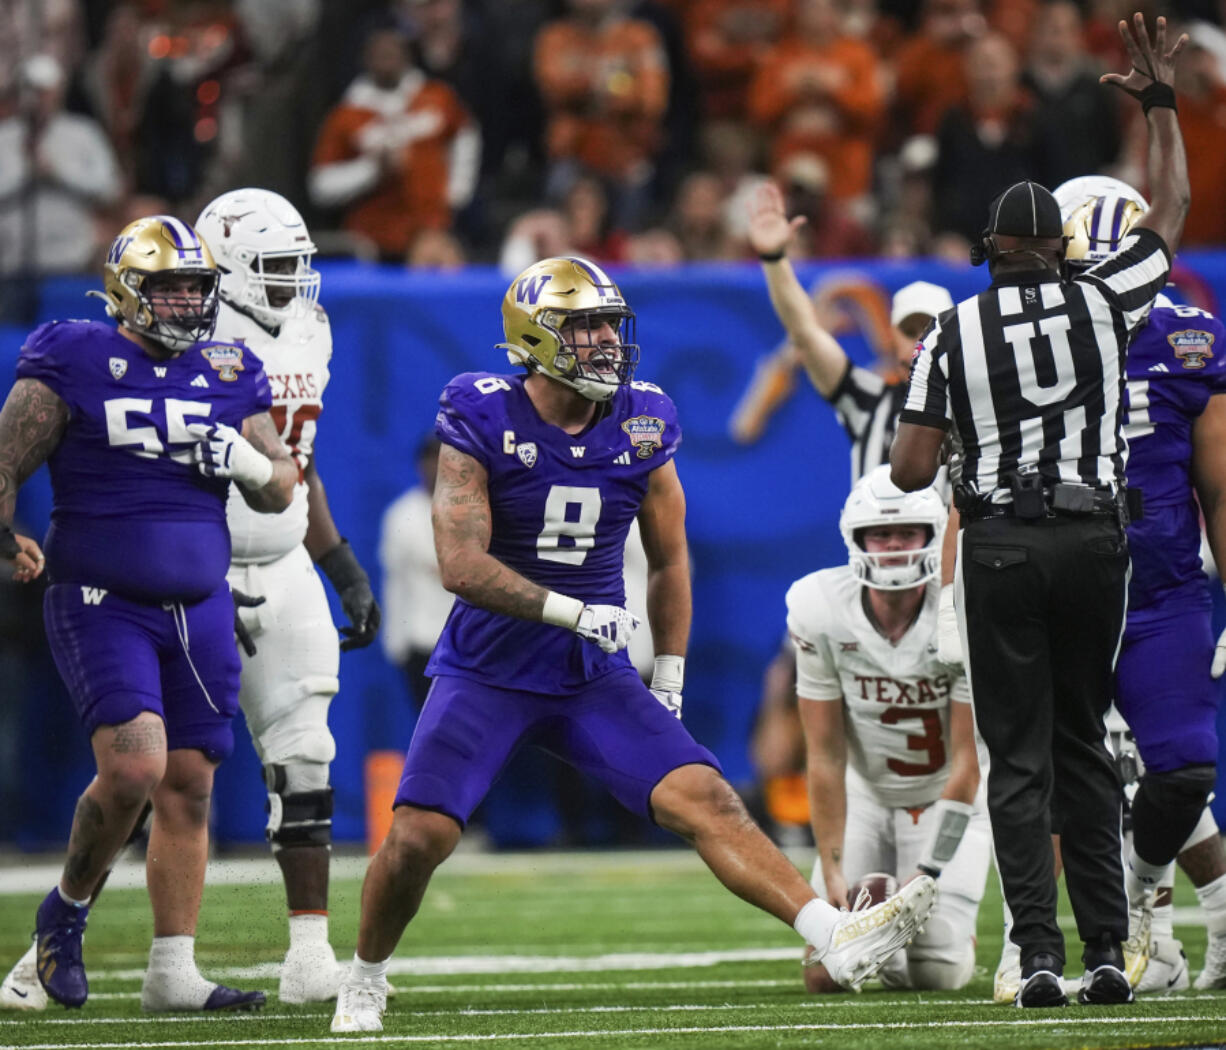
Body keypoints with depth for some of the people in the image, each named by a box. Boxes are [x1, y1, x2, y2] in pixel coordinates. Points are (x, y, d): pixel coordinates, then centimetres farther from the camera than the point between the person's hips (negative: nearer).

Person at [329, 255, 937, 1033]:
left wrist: (669, 681, 11)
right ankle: (365, 979, 11)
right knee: (417, 837, -15)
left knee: (703, 798, -13)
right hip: (489, 670, -3)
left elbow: (669, 561, 13)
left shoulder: (641, 425, 1)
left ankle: (836, 939, -24)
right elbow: (462, 564, -17)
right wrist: (577, 614, -21)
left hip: (594, 677, 3)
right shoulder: (483, 421, -12)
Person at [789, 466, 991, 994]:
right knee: (828, 974, -9)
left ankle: (952, 929, 21)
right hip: (865, 797, 2)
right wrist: (833, 873, -18)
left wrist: (926, 878, -25)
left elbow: (967, 763, -20)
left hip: (947, 799, -2)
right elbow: (826, 757, -13)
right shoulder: (821, 612, -19)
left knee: (937, 972, -15)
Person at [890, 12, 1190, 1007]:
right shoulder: (1101, 303, 1)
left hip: (1000, 543, -1)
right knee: (1084, 745, 10)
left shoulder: (955, 331, -1)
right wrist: (1161, 102, 24)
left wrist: (935, 440, 19)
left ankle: (1039, 953, -8)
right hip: (1093, 536, 1)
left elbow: (910, 470, -4)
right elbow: (1172, 210, 17)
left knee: (1020, 756, 1)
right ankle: (1108, 952, 6)